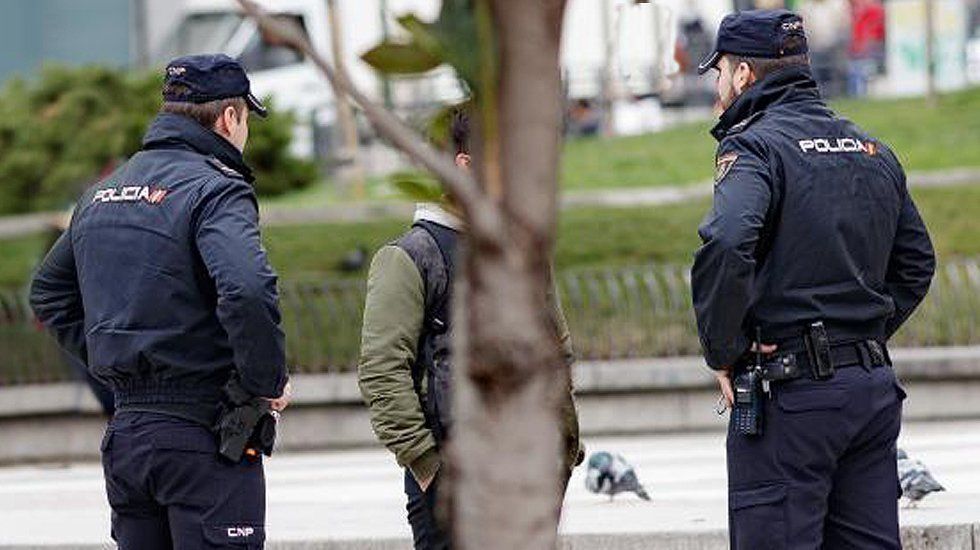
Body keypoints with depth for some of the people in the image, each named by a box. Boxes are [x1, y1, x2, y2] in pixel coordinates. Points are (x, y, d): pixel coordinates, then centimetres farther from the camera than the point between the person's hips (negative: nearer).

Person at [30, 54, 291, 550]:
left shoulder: (103, 193, 15)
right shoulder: (214, 189, -11)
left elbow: (48, 293, 25)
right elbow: (247, 291, -27)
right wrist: (269, 382, -12)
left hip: (124, 432, 7)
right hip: (202, 431, -7)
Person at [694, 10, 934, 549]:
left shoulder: (755, 148, -9)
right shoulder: (873, 151, 16)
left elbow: (726, 247, -26)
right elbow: (916, 262, 22)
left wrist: (722, 352, -15)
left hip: (790, 394, -7)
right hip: (876, 390, 7)